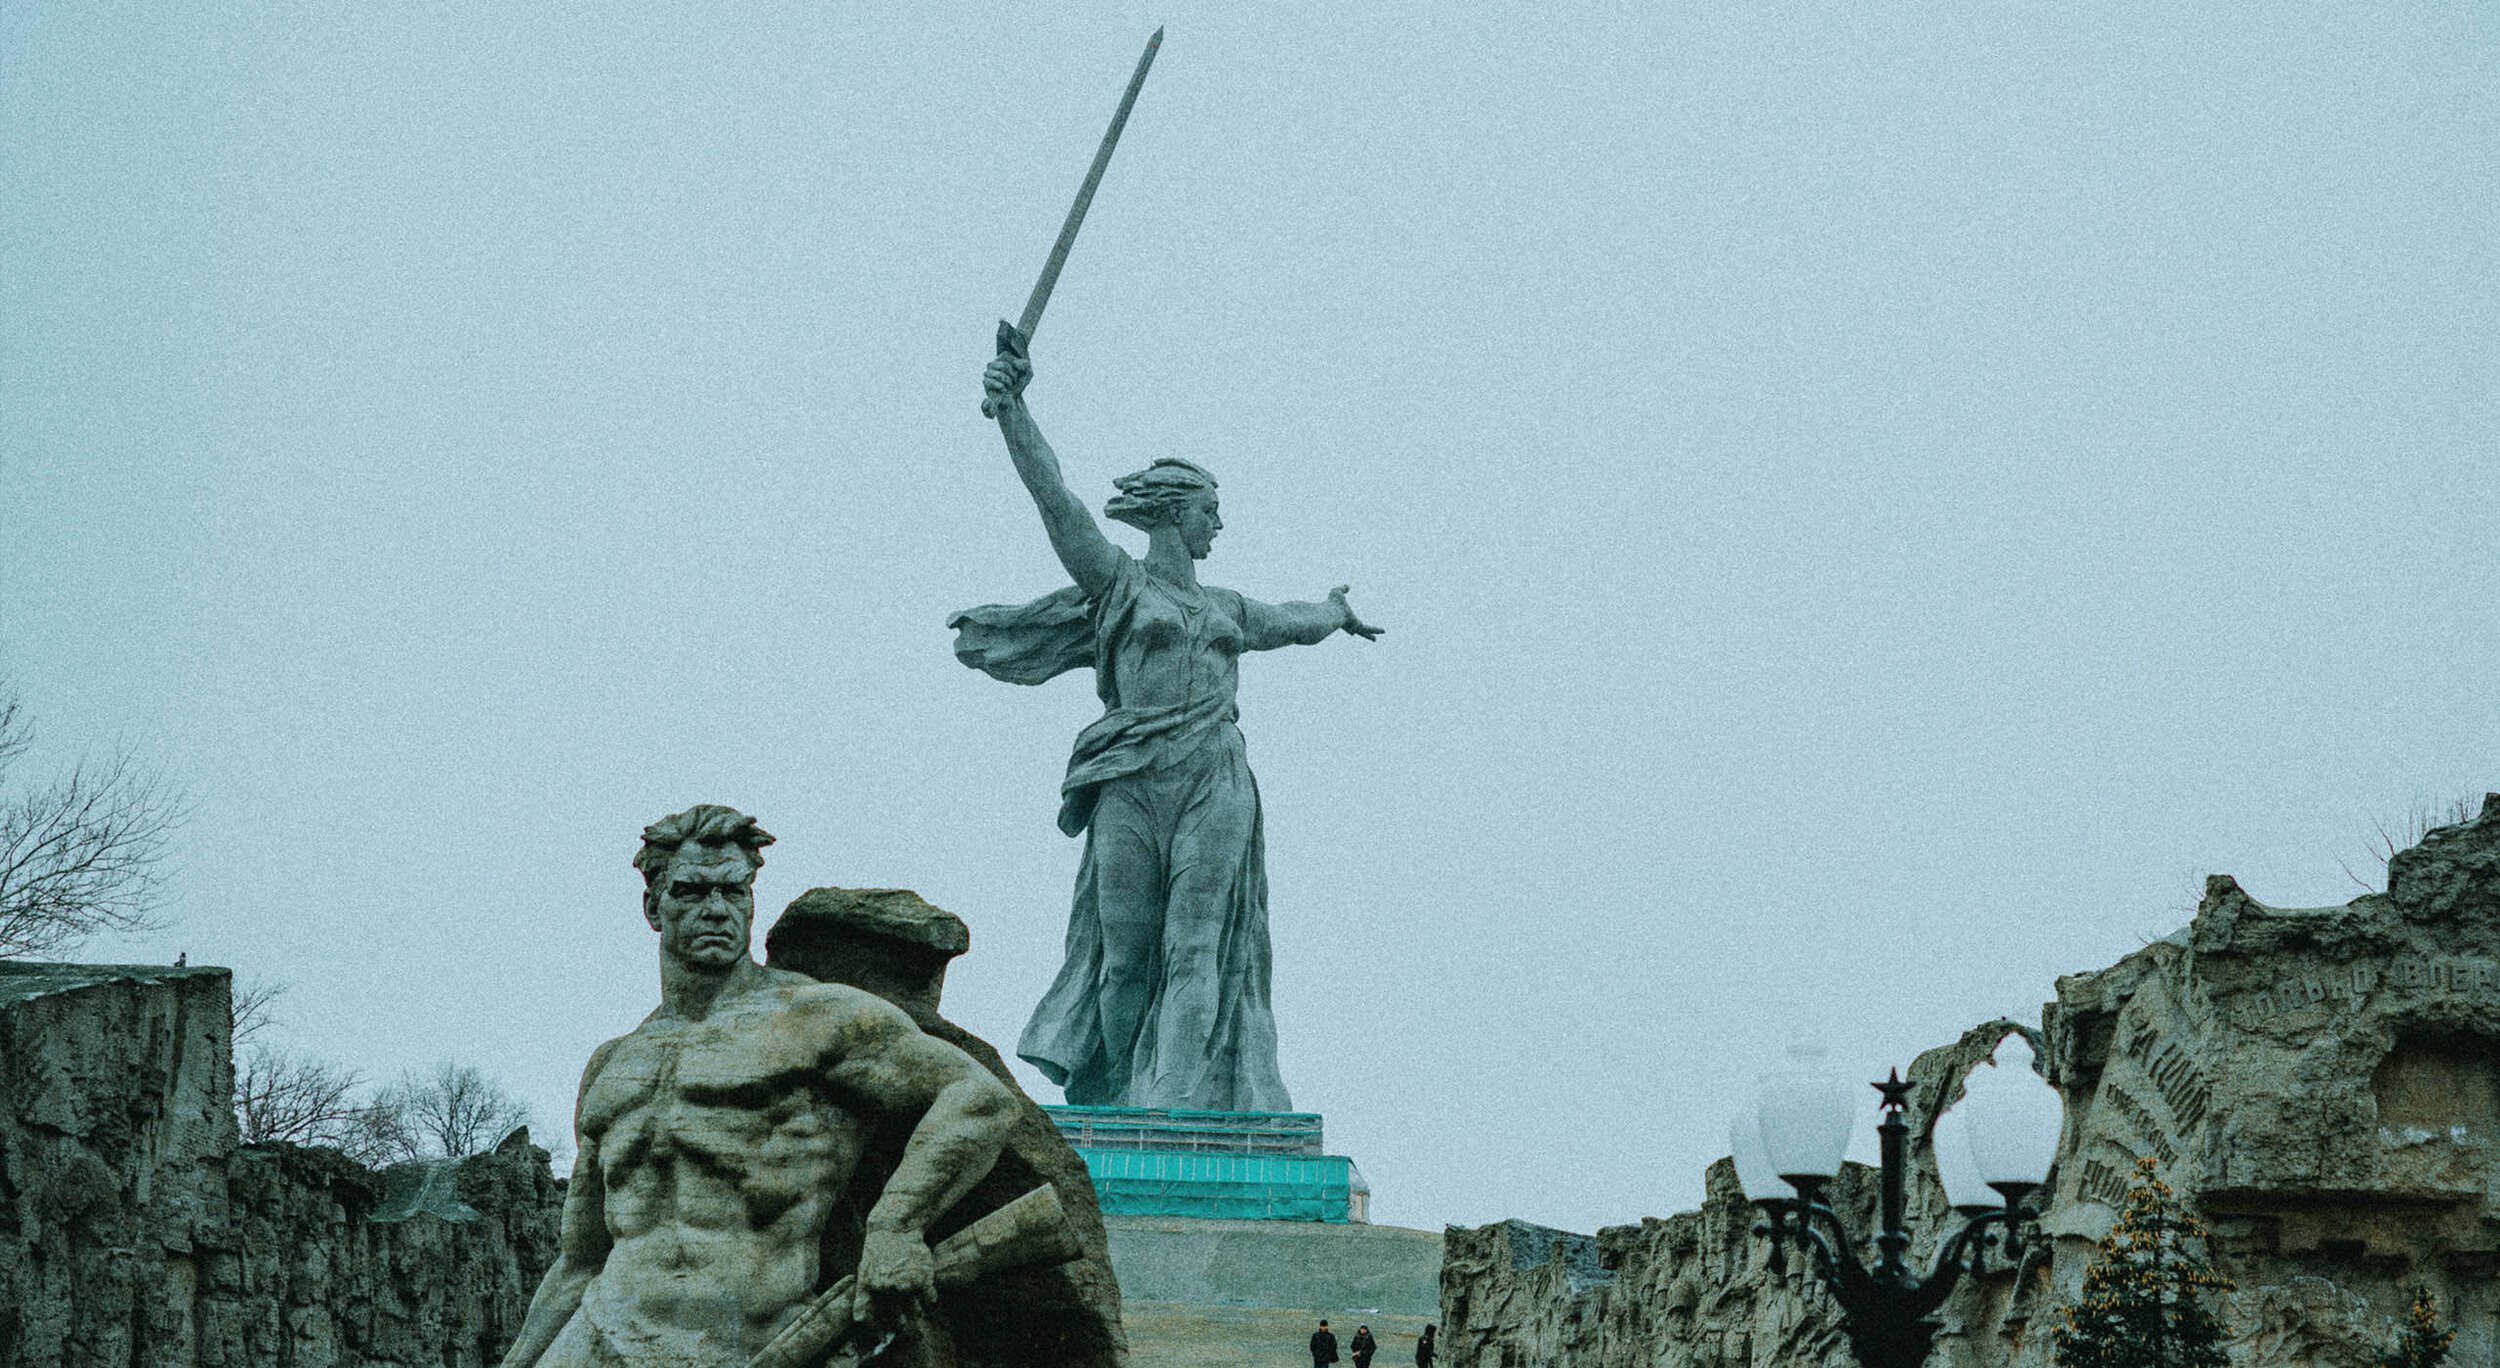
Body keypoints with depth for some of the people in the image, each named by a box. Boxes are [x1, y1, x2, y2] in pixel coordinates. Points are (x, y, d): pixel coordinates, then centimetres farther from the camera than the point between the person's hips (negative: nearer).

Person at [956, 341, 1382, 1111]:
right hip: (1133, 783, -4)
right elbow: (1053, 498, -4)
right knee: (1124, 952, -2)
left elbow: (1298, 624, 44)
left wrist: (1336, 612, 65)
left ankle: (1175, 1107, -14)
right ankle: (1111, 1107, 7)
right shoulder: (1116, 582, 8)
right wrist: (1011, 408, -16)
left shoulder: (1227, 609, 23)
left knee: (1195, 949, -8)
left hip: (1216, 786, 4)